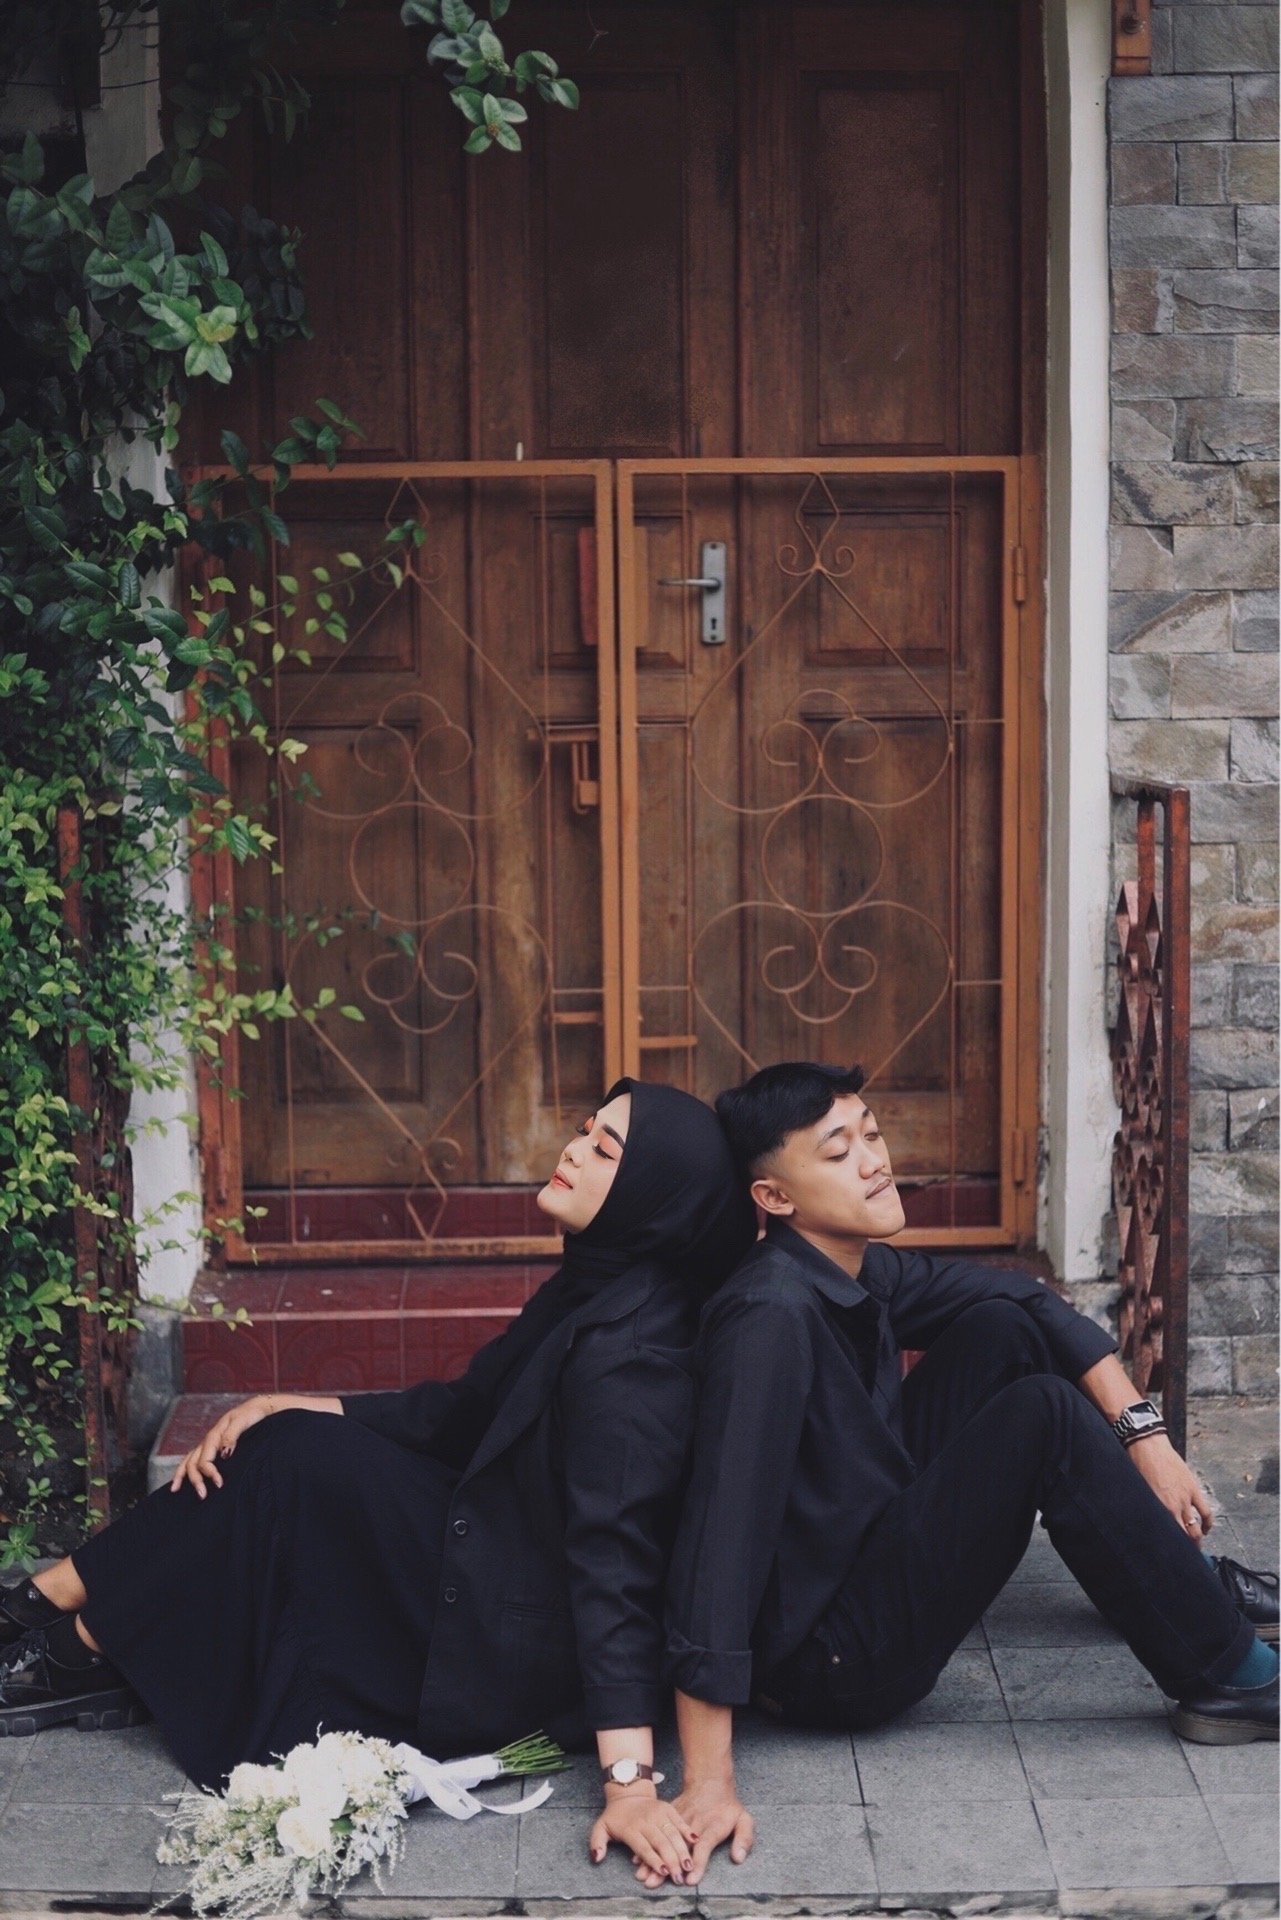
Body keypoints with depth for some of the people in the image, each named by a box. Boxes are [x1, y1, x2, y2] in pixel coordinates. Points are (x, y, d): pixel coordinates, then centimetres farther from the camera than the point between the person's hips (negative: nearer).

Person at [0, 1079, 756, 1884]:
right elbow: (465, 1407, 12)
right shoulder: (593, 1289, 4)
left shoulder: (629, 1348, -25)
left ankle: (84, 1645, 6)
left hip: (524, 1657, -9)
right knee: (285, 1445, 4)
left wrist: (630, 1779, -36)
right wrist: (290, 1408, 4)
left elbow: (615, 1555, -32)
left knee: (299, 1459, -9)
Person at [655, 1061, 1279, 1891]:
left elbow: (1031, 1301, 9)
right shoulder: (769, 1316, -26)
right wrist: (708, 1782, -37)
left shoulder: (863, 1270, 1)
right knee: (1046, 1417, -22)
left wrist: (1144, 1434, -6)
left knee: (1002, 1330, 2)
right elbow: (722, 1533, -33)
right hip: (829, 1657, -9)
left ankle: (1186, 1584, 12)